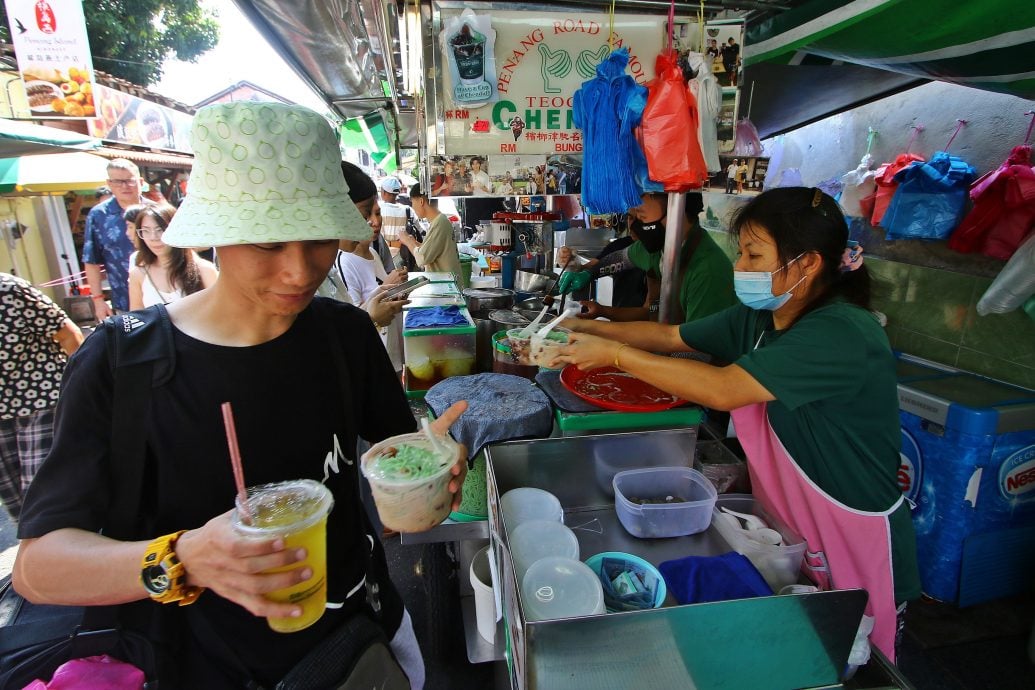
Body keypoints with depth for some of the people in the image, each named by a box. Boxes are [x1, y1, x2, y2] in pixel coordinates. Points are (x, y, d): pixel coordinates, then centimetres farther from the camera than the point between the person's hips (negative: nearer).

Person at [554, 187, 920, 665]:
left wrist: (615, 354, -28)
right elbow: (670, 336, 4)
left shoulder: (844, 335, -28)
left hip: (855, 543, -6)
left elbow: (721, 390, -35)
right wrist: (588, 329, -7)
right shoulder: (758, 317, -2)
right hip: (786, 527, 7)